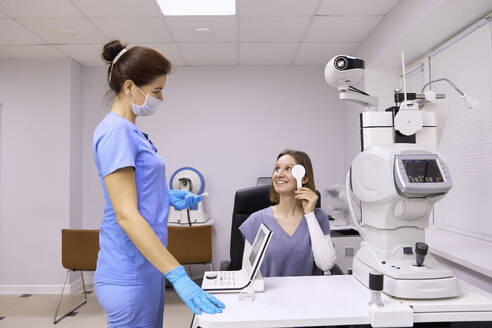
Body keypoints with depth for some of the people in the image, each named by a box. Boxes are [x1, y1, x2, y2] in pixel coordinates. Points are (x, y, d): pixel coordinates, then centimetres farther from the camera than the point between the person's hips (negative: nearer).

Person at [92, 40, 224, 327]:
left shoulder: (130, 130, 11)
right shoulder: (116, 131, -18)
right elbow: (126, 215, -25)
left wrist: (170, 197, 2)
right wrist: (178, 275, -27)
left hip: (146, 268, 9)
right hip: (129, 276, -9)